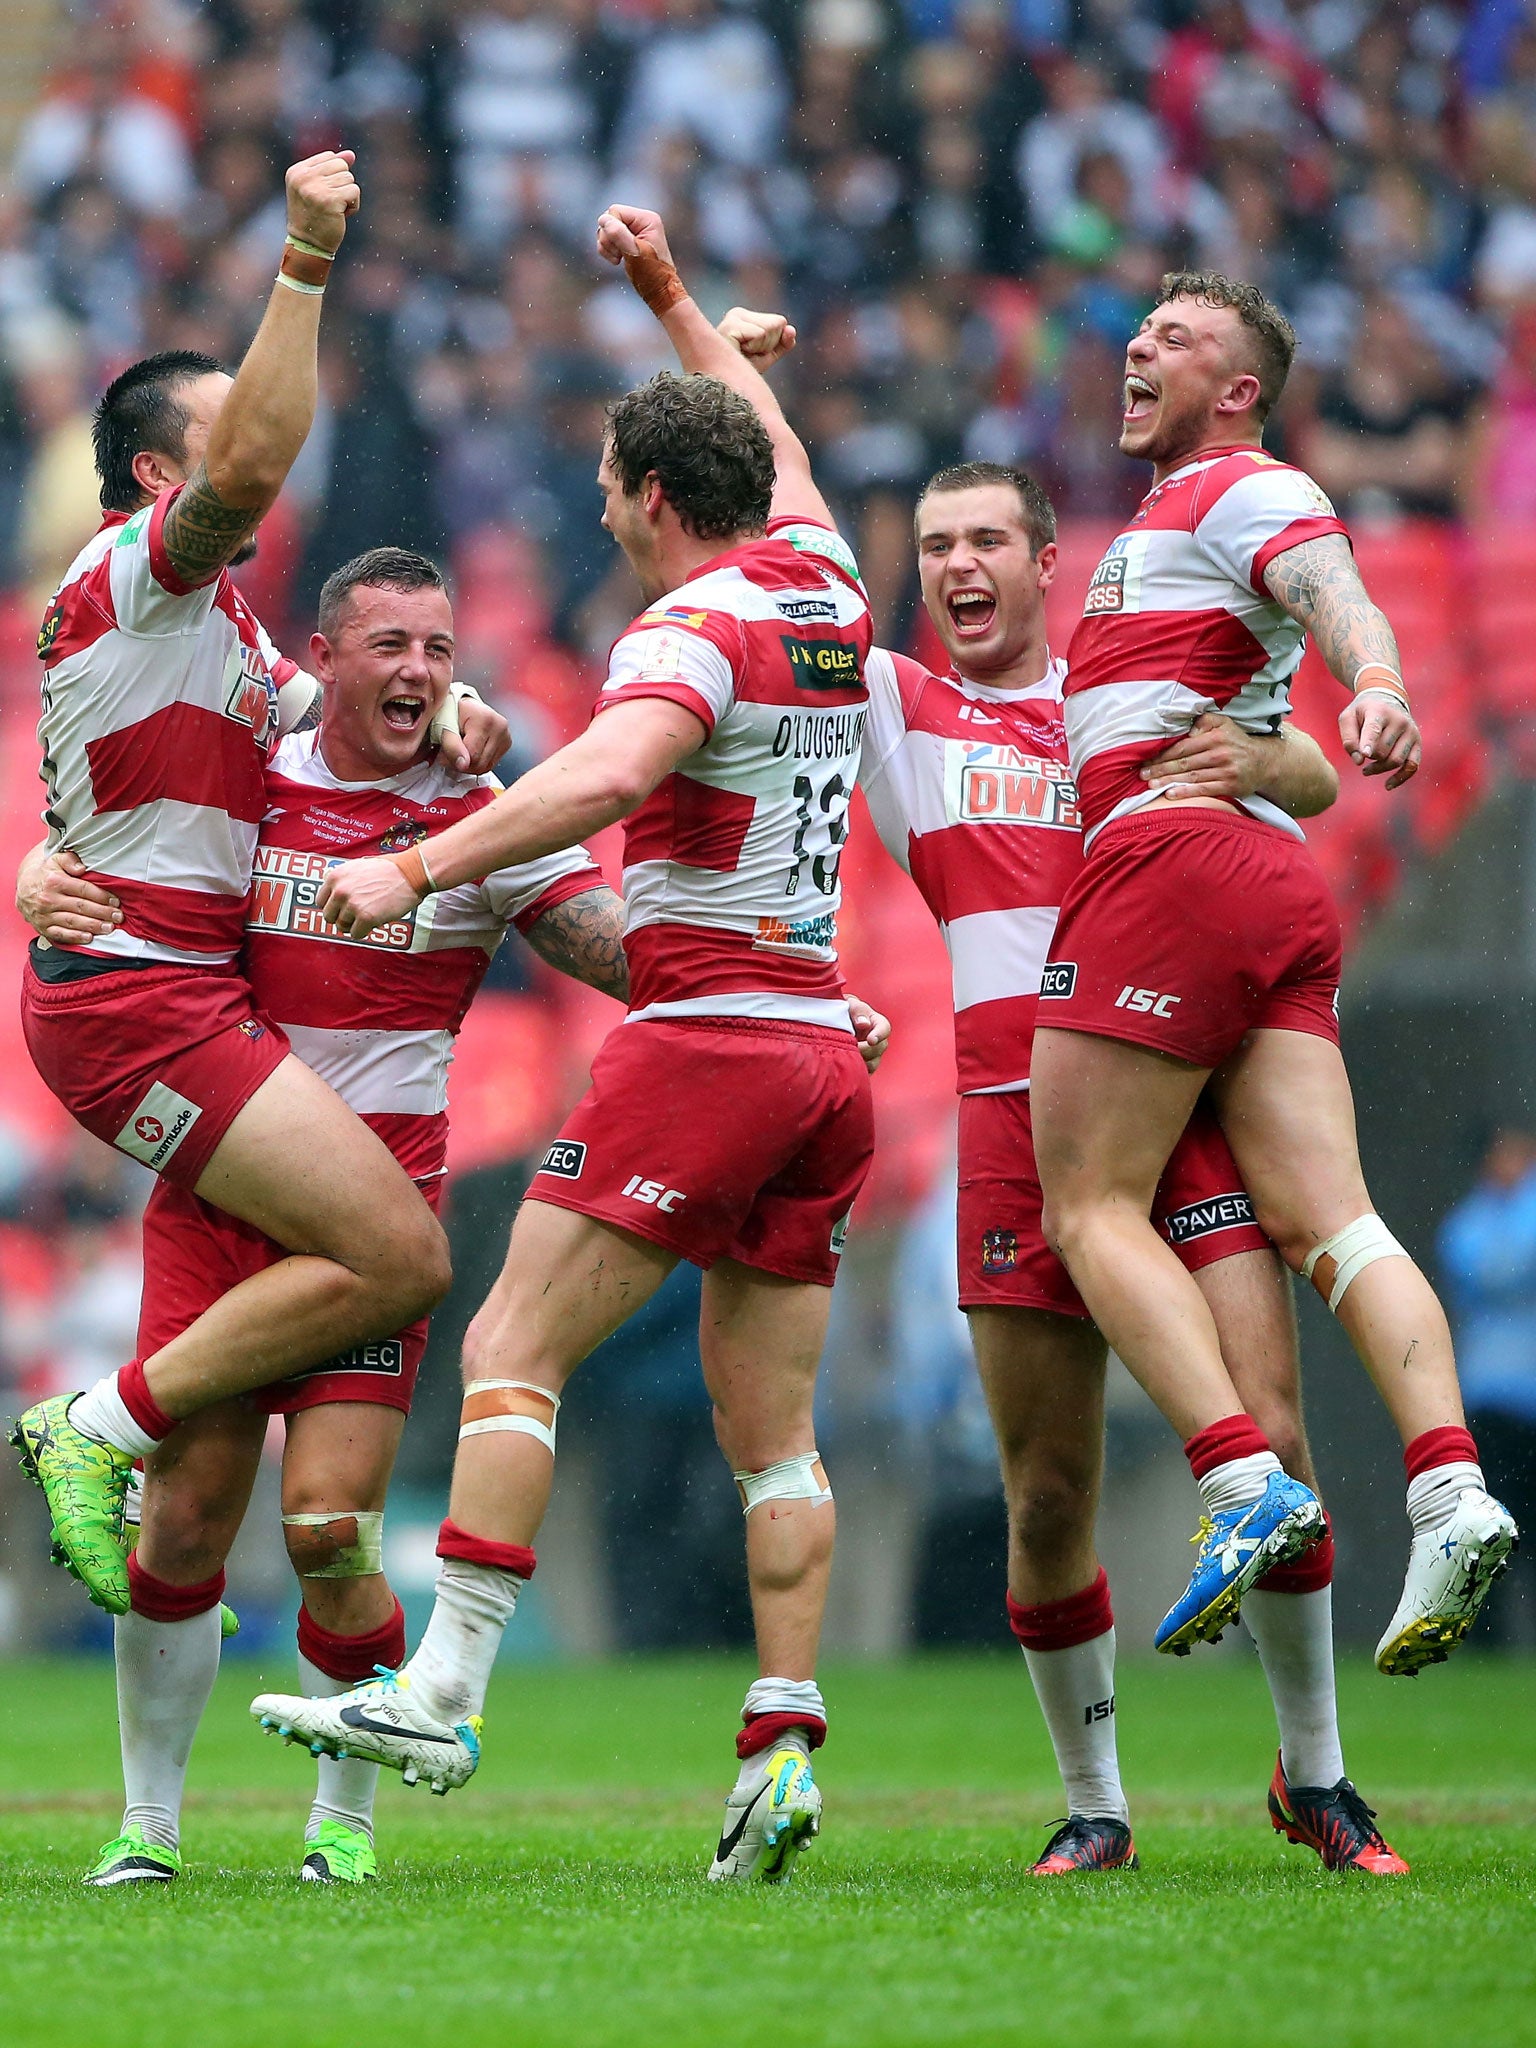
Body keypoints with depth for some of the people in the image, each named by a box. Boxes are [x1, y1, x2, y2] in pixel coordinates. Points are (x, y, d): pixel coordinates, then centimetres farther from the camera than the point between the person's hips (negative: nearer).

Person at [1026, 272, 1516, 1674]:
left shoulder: (1244, 492, 3)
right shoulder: (1168, 519, 33)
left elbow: (1339, 596, -18)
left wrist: (1376, 685, -40)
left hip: (1174, 854, -9)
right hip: (1281, 887, 9)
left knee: (1091, 1205, -9)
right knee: (1326, 1218, -7)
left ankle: (1246, 1482, -24)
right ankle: (1451, 1489, -24)